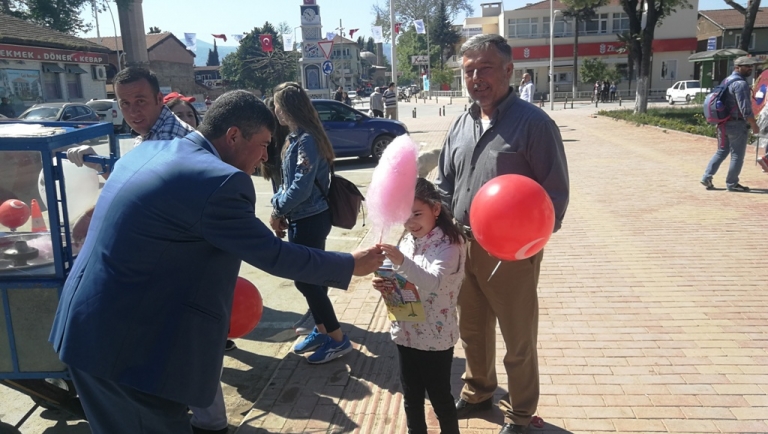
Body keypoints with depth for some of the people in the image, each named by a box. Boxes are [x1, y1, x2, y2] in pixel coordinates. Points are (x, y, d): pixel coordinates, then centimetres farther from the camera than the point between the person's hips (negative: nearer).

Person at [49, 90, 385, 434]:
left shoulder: (147, 152, 7)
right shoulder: (219, 181, -21)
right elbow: (271, 255, -14)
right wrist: (351, 265, -1)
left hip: (86, 327, 10)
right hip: (129, 347, -9)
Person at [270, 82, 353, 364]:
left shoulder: (307, 140, -20)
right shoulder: (296, 137, 10)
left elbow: (301, 187, -25)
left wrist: (277, 209, -10)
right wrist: (280, 210, 1)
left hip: (310, 220, -9)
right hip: (303, 218, 9)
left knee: (305, 279, -3)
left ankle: (338, 339, 9)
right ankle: (321, 330, 31)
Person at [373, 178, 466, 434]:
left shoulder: (449, 244, -17)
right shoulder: (407, 241, 4)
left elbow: (433, 282, -31)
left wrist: (402, 262, -45)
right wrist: (385, 285, -11)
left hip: (436, 336, -6)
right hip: (406, 332, 6)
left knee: (439, 396, 10)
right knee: (410, 396, 18)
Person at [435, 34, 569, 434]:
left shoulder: (534, 123, -13)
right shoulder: (461, 125, 7)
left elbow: (555, 192, -13)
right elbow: (444, 184, 14)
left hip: (512, 252, -6)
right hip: (462, 247, 6)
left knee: (518, 339, 11)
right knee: (471, 329, 22)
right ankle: (478, 391, 47)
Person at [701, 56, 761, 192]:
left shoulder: (726, 81, 14)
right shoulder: (740, 83, -16)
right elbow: (745, 108, -20)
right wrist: (754, 125, -14)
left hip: (723, 123, 9)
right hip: (737, 124, -9)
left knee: (721, 151, 16)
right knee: (737, 155, 1)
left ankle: (707, 177, 10)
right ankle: (731, 184, 8)